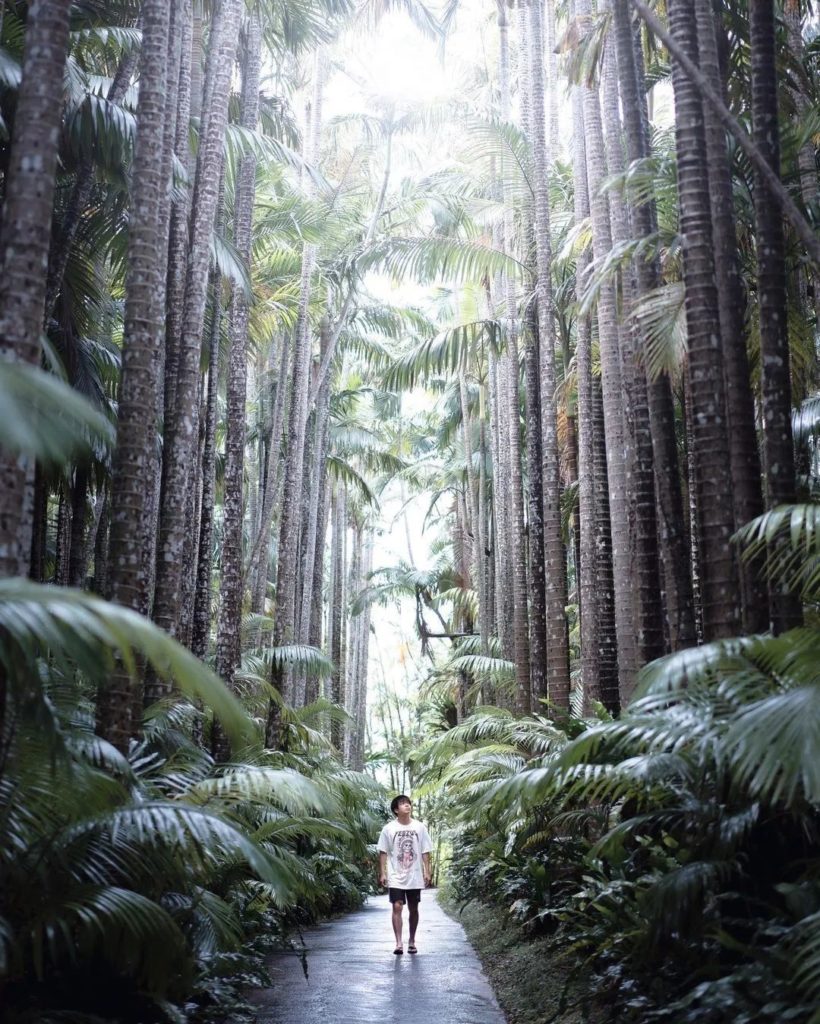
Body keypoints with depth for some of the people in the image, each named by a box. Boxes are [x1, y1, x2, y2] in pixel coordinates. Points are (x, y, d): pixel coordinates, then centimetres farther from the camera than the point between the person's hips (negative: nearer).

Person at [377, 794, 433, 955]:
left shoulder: (419, 827, 0)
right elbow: (383, 853, -1)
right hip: (395, 877, -2)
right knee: (397, 907, -10)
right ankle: (399, 943, -9)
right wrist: (382, 874, -7)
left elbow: (425, 852, 3)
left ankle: (412, 941, 22)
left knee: (413, 909, 9)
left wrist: (427, 872, -2)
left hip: (415, 877, 2)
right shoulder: (389, 828, -4)